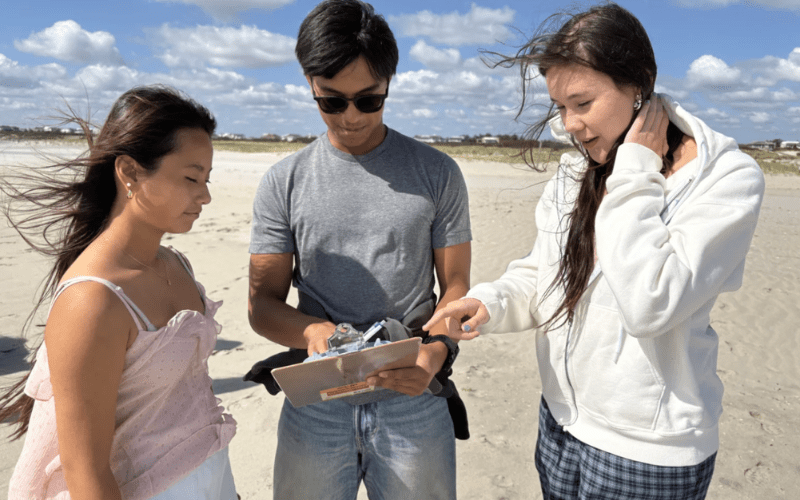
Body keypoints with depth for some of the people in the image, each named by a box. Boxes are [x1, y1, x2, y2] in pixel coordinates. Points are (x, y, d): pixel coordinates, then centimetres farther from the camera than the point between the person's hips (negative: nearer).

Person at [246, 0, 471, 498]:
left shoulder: (437, 173, -2)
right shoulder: (283, 183, -1)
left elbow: (456, 285, 0)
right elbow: (263, 303, 0)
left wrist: (436, 351, -19)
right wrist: (313, 330, -20)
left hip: (413, 400, 0)